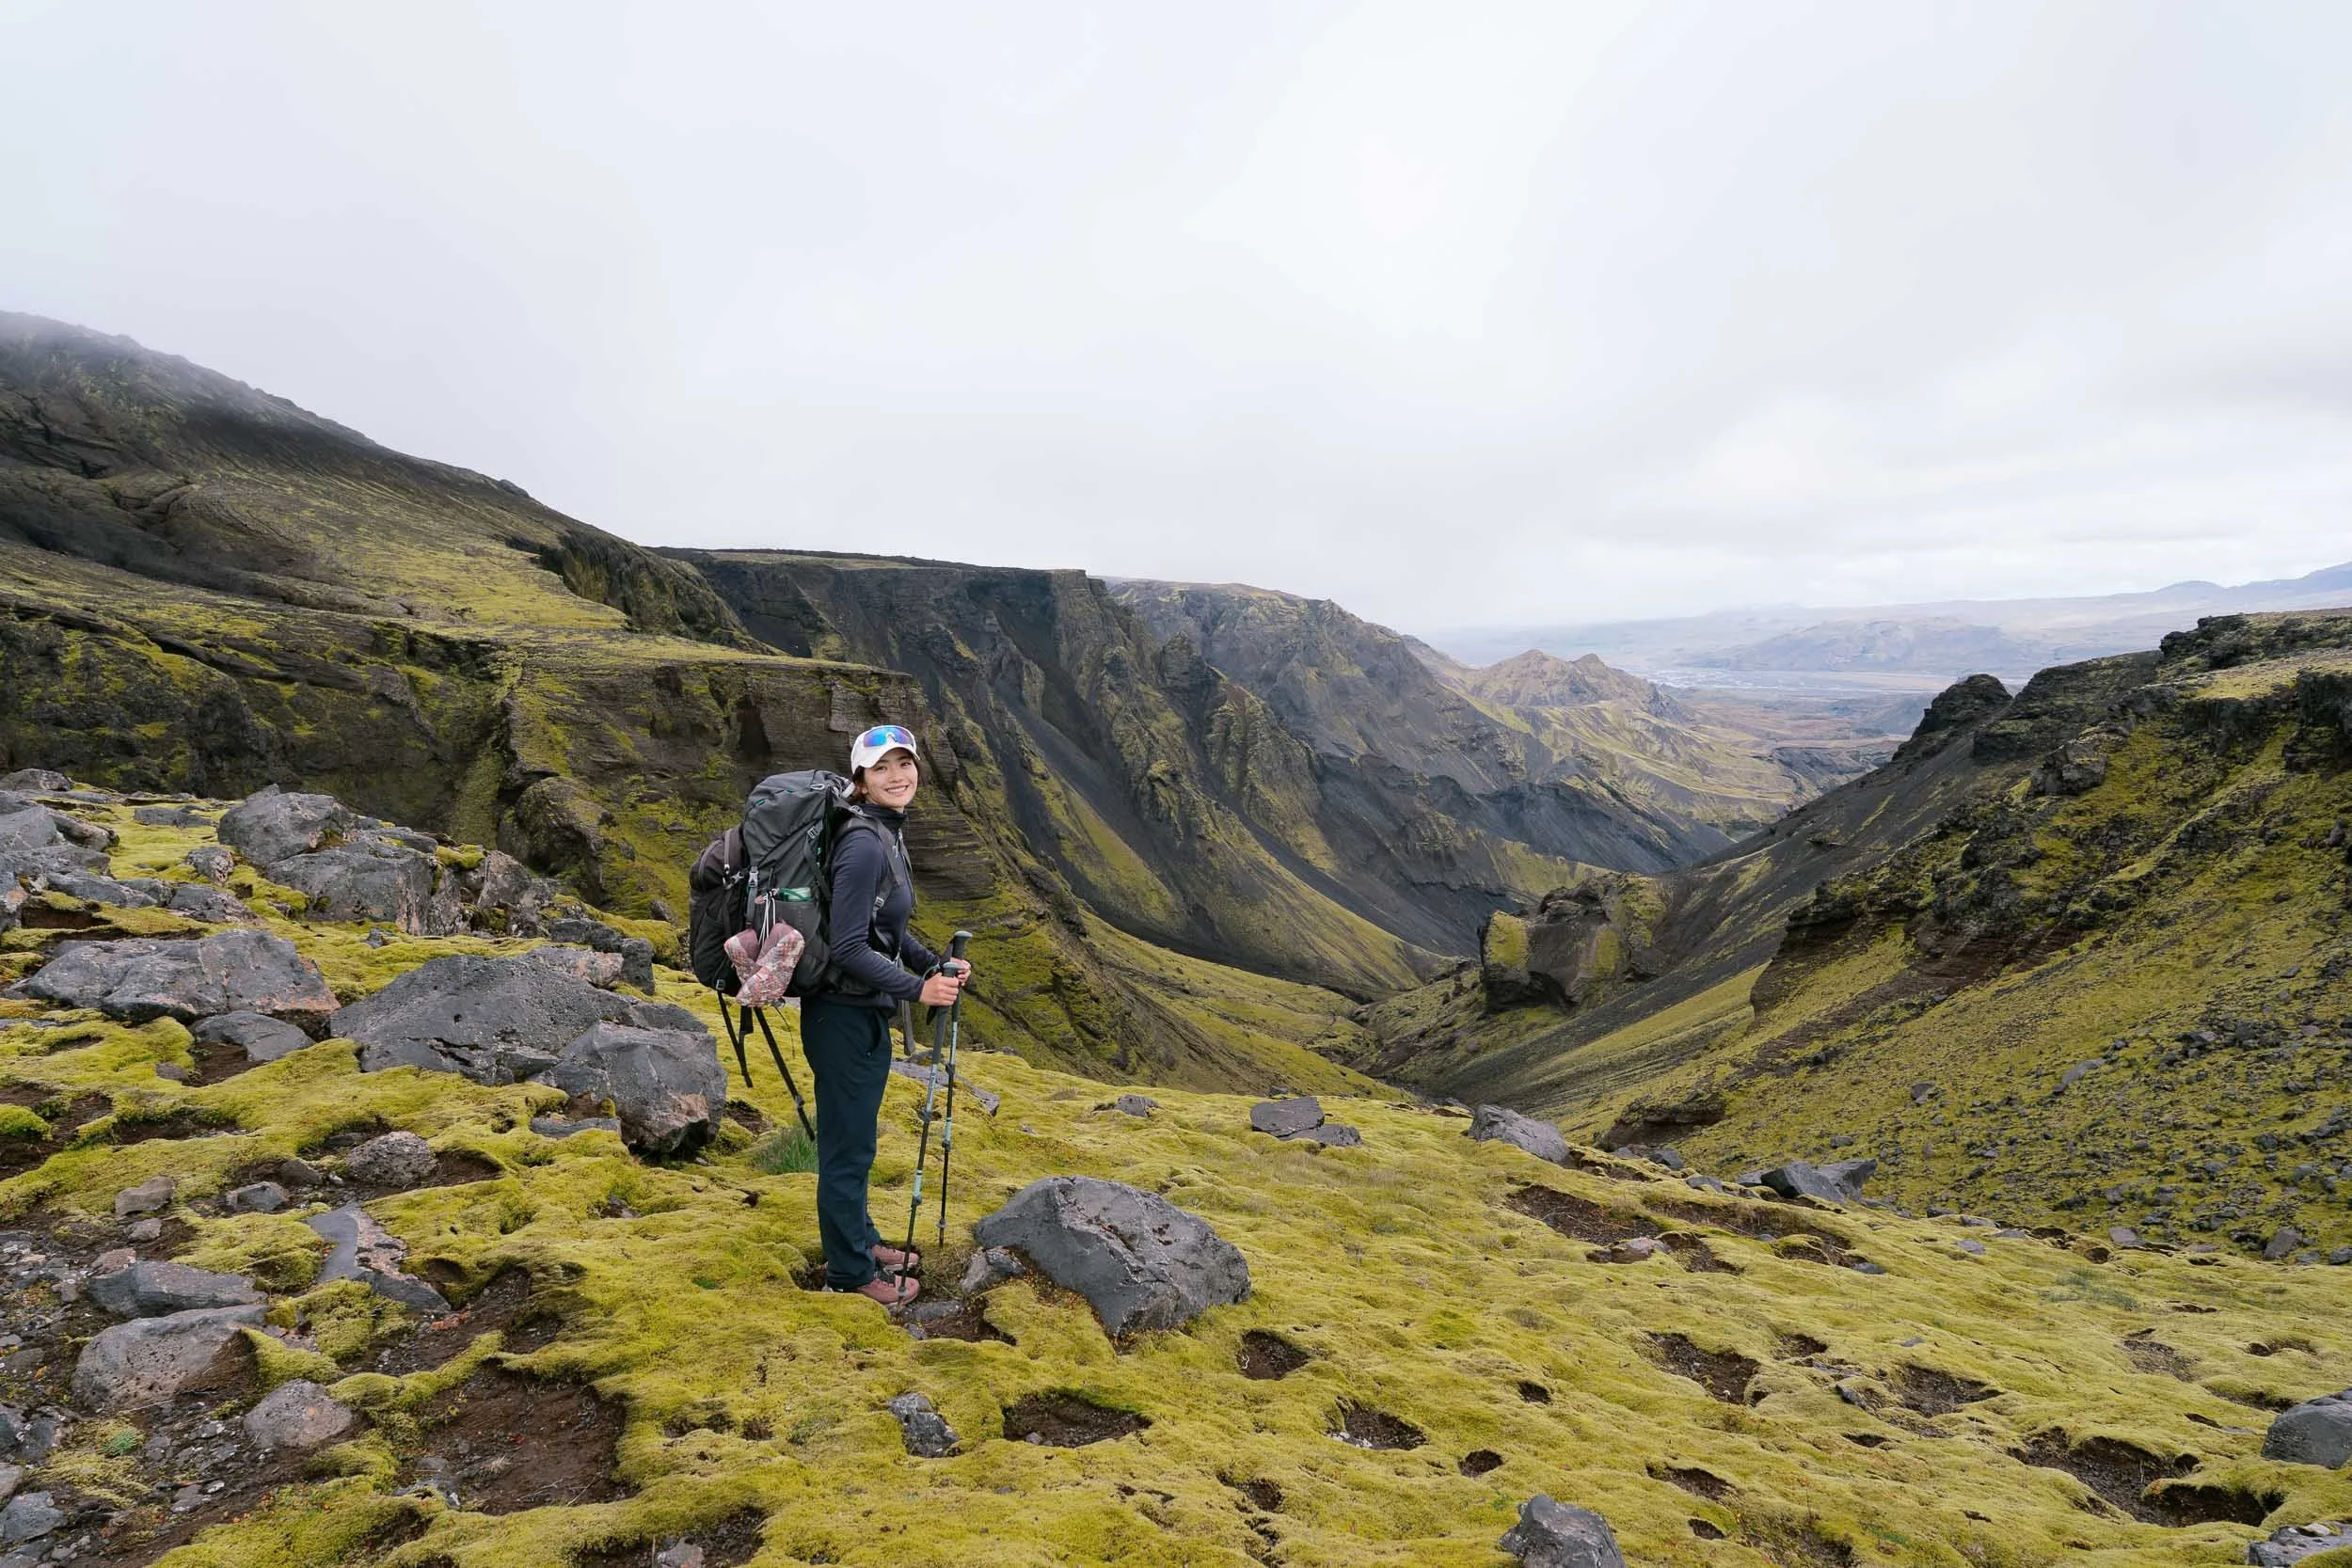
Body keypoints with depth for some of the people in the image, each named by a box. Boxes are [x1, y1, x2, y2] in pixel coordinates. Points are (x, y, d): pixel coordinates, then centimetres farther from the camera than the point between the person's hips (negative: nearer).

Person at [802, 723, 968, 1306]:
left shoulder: (889, 832, 8)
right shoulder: (864, 844, -23)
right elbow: (848, 948, -25)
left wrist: (935, 965, 8)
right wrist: (917, 989, -22)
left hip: (866, 1013, 10)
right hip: (843, 1016, -10)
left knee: (854, 1139, 24)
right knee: (848, 1145, 6)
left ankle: (860, 1241, 40)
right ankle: (850, 1271, 22)